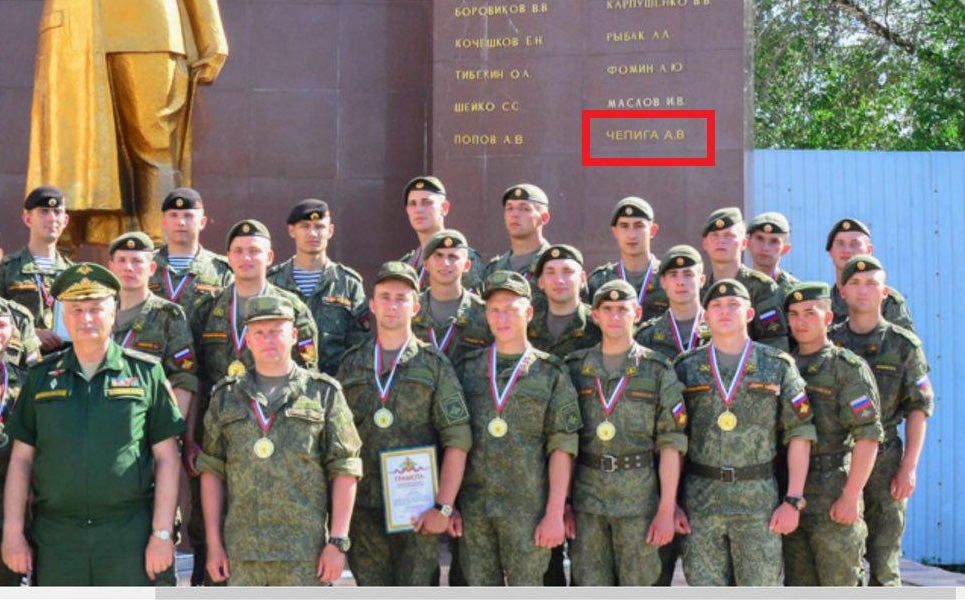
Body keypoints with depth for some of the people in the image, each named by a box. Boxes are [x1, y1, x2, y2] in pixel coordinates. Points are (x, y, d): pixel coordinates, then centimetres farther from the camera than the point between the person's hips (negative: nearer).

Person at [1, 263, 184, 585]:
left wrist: (162, 534, -5)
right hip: (56, 540, 2)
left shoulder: (146, 372, 4)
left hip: (129, 535, -2)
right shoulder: (41, 376, 10)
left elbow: (167, 458, 1)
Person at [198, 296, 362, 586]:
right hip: (240, 551, 2)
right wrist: (213, 543, 3)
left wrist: (338, 542, -7)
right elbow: (211, 472, 10)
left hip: (304, 551, -2)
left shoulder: (324, 393, 5)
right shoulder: (226, 397, 12)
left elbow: (345, 471, 0)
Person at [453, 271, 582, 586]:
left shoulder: (551, 373, 3)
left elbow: (562, 448, -2)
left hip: (528, 508, -2)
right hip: (473, 509, 3)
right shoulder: (468, 369, 10)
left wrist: (555, 513, -8)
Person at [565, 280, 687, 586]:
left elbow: (670, 444, -2)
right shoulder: (575, 368, 8)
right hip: (585, 496, 2)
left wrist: (667, 510, -8)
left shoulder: (658, 370, 2)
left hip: (638, 496, -2)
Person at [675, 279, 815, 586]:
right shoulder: (687, 368, 7)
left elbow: (799, 434, 1)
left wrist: (793, 500, -5)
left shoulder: (778, 366, 4)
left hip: (759, 499, -1)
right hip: (700, 501, 1)